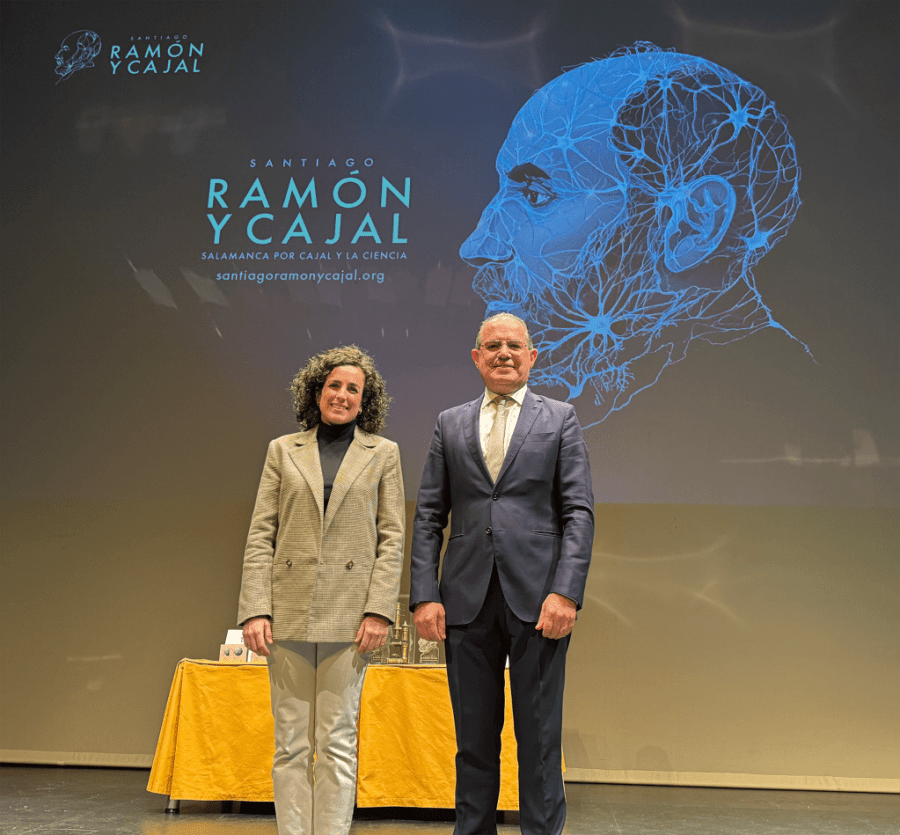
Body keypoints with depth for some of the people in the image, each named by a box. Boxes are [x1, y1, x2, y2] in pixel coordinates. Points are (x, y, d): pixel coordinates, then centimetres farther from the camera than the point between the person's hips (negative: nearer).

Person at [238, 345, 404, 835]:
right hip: (289, 611, 1)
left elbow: (391, 538, 3)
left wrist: (379, 610, -7)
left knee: (337, 740, 3)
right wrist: (255, 609, -5)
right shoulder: (283, 450, 10)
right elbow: (260, 535, 5)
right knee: (291, 741, 6)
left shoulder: (383, 453, 8)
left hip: (348, 614, -1)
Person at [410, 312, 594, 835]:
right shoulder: (450, 424, 13)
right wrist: (425, 595, -1)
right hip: (468, 598, 2)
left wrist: (566, 592, -11)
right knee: (474, 738, 10)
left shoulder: (560, 419, 7)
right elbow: (429, 516, 9)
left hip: (537, 596, -2)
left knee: (539, 737, 4)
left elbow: (579, 512, 0)